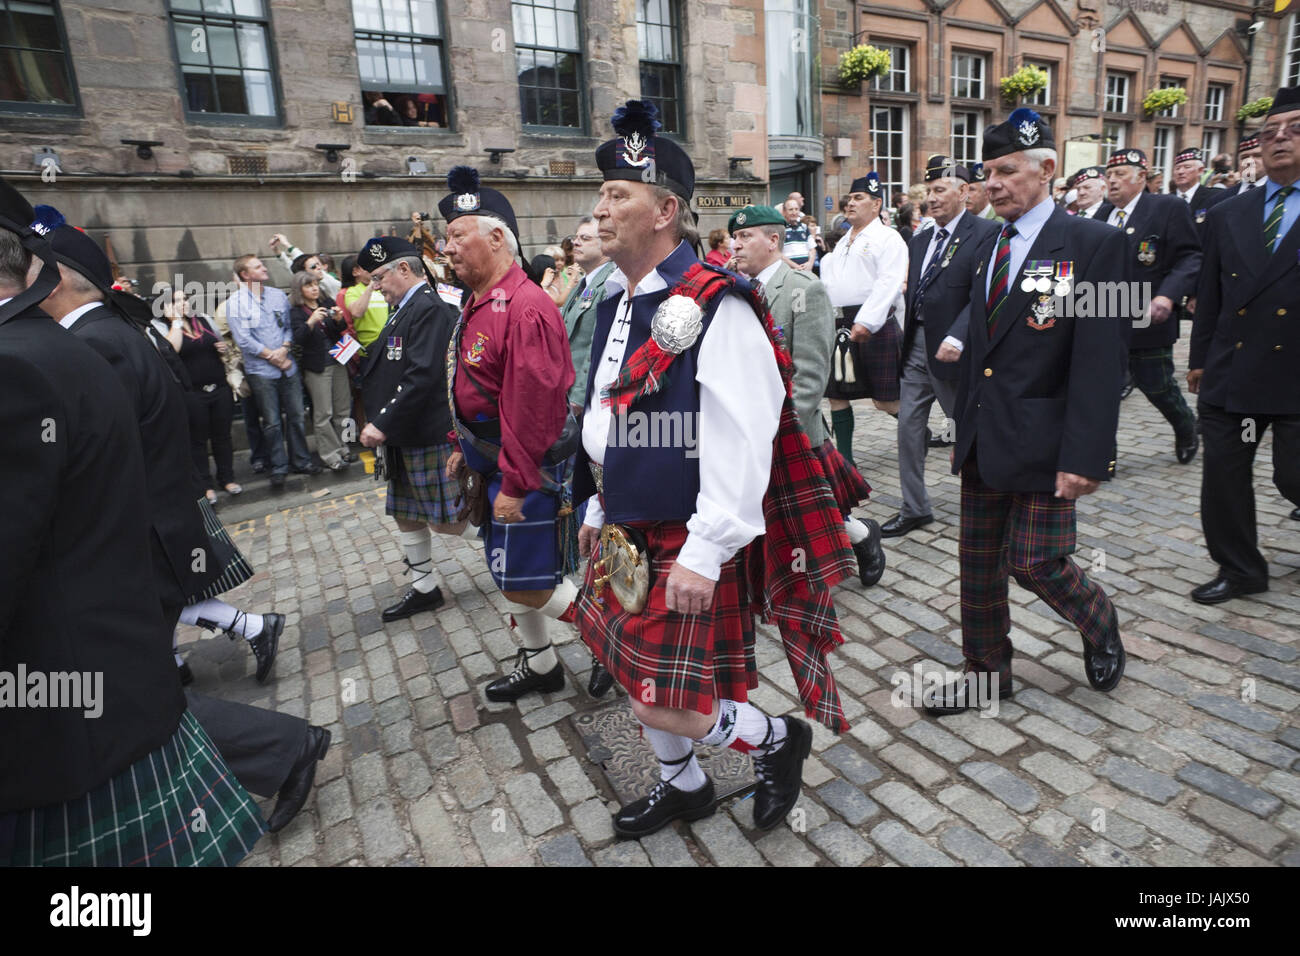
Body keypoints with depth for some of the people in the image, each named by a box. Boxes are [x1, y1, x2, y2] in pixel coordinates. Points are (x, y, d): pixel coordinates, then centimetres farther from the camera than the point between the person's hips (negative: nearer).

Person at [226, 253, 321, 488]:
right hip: (261, 371, -3)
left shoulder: (278, 295, 8)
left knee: (296, 416, 8)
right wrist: (273, 357, -9)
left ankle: (301, 461, 21)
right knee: (271, 422, 3)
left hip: (288, 367, 3)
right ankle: (278, 467, 14)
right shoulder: (235, 302, -4)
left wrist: (284, 349, -9)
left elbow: (290, 326, 9)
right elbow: (243, 339, -9)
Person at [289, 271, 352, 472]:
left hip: (337, 362, 5)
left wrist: (338, 319, -11)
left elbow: (340, 331, 9)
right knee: (323, 414, -4)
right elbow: (298, 339, -14)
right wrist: (311, 322, -29)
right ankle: (330, 455, 0)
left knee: (343, 410, 6)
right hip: (316, 368, -5)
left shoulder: (326, 305, 11)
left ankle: (341, 448, 17)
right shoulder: (295, 312, -2)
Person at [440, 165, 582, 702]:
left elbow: (532, 405, -26)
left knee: (523, 583, -3)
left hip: (524, 470, -10)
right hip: (492, 463, 10)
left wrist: (515, 485, -24)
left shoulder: (525, 308, -21)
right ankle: (538, 665, 36)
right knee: (507, 572, 18)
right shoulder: (478, 303, 11)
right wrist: (465, 448, 20)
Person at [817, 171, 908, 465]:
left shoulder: (888, 238, -2)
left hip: (874, 326, -8)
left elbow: (888, 284, -15)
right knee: (836, 394, 8)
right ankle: (844, 459, 18)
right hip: (839, 325, 8)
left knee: (885, 400, -5)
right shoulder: (842, 242, 23)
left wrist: (866, 322, -25)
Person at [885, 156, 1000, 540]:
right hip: (915, 345, 7)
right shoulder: (920, 240, 14)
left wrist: (957, 338, -30)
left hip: (950, 349, -7)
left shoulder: (984, 233, -9)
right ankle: (914, 509, 19)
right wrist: (905, 333, 6)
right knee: (908, 427, 7)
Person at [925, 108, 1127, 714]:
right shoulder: (991, 249, 11)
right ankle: (987, 673, 29)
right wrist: (963, 431, 14)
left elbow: (1098, 360, -15)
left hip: (1040, 443, -6)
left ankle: (1098, 623, 34)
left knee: (1034, 563, 0)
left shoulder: (1091, 243, -8)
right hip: (983, 444, 6)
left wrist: (1085, 455, -20)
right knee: (978, 562, 11)